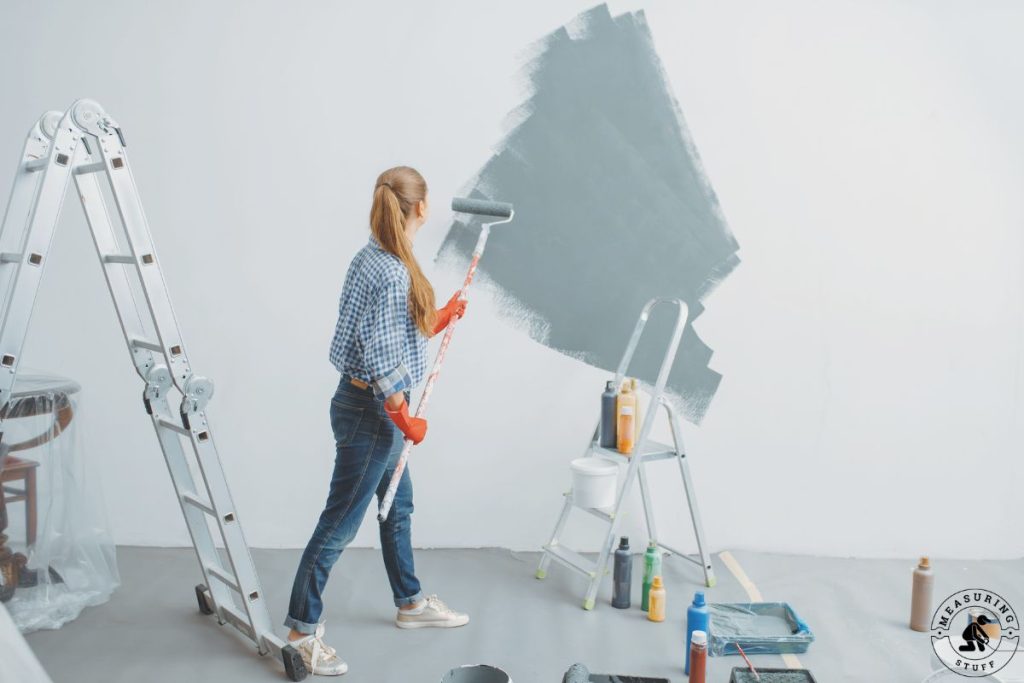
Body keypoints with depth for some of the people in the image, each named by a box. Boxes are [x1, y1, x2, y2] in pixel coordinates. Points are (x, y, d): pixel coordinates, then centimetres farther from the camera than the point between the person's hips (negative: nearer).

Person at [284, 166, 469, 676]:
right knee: (340, 521, 1)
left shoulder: (373, 259, 6)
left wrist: (440, 320, 22)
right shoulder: (393, 274, -24)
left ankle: (410, 603, 39)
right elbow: (380, 360, -24)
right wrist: (405, 420, -15)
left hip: (373, 406, 10)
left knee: (398, 505, 22)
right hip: (371, 410, -10)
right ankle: (301, 628, 14)